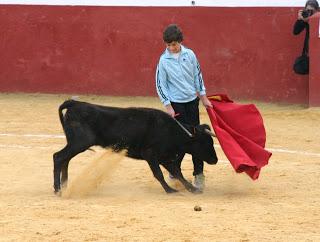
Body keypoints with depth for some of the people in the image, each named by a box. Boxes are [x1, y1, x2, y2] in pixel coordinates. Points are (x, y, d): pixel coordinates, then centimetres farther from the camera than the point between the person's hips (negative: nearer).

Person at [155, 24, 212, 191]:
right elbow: (160, 84, -5)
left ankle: (198, 175, 9)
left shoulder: (189, 55, -2)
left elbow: (197, 75, 8)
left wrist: (203, 97, 11)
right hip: (176, 103, -3)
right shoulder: (164, 60, -9)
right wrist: (167, 106, -8)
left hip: (192, 101, 3)